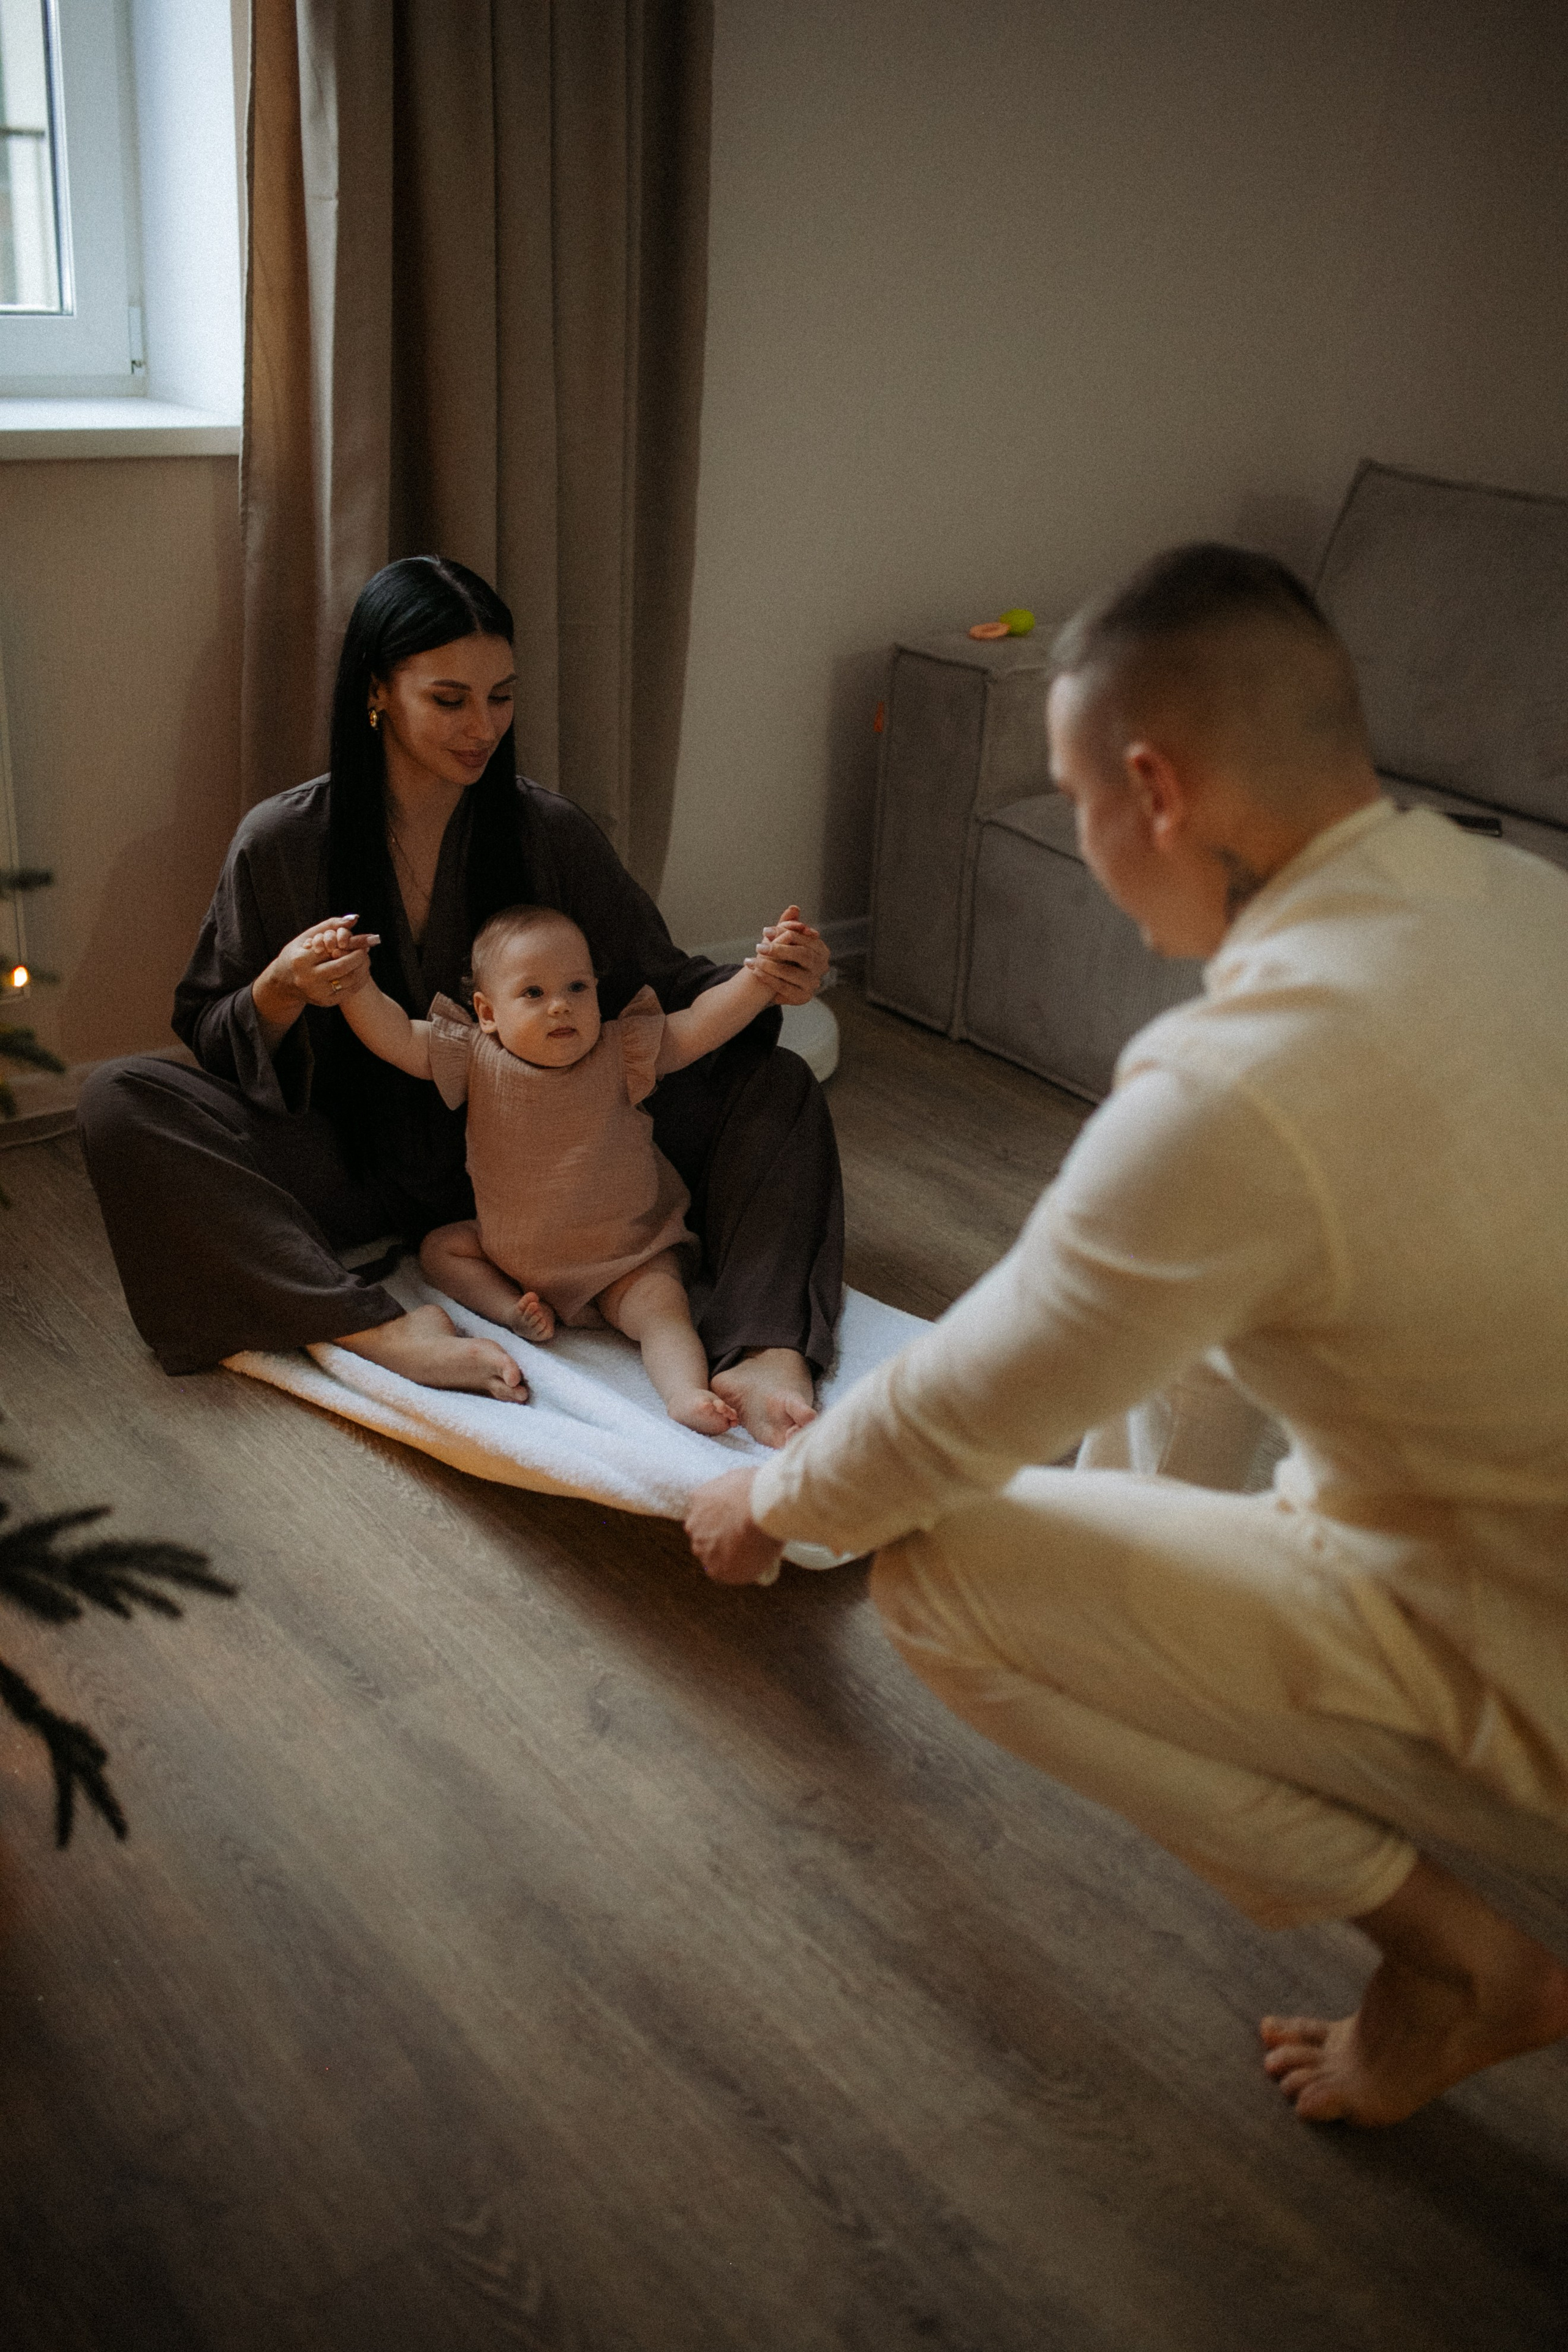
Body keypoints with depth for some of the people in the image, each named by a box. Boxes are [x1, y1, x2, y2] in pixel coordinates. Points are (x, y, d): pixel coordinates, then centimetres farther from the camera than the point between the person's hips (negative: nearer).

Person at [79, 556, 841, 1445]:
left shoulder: (550, 832, -4)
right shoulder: (282, 841, -7)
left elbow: (664, 990, -2)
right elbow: (208, 1036, 0)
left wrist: (763, 984, -24)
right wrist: (281, 994, -24)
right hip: (353, 1165, -1)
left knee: (776, 1083, -16)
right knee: (121, 1100, -26)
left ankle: (764, 1356, -40)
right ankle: (380, 1329, -38)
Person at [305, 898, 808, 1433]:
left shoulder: (623, 1054, -14)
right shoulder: (477, 1059, -11)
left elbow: (700, 1025, -22)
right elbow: (395, 1037, -15)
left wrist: (760, 975, -36)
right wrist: (356, 985, -32)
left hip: (622, 1264, -4)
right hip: (510, 1250, 4)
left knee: (662, 1309, -26)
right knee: (439, 1248, 5)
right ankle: (515, 1309, -13)